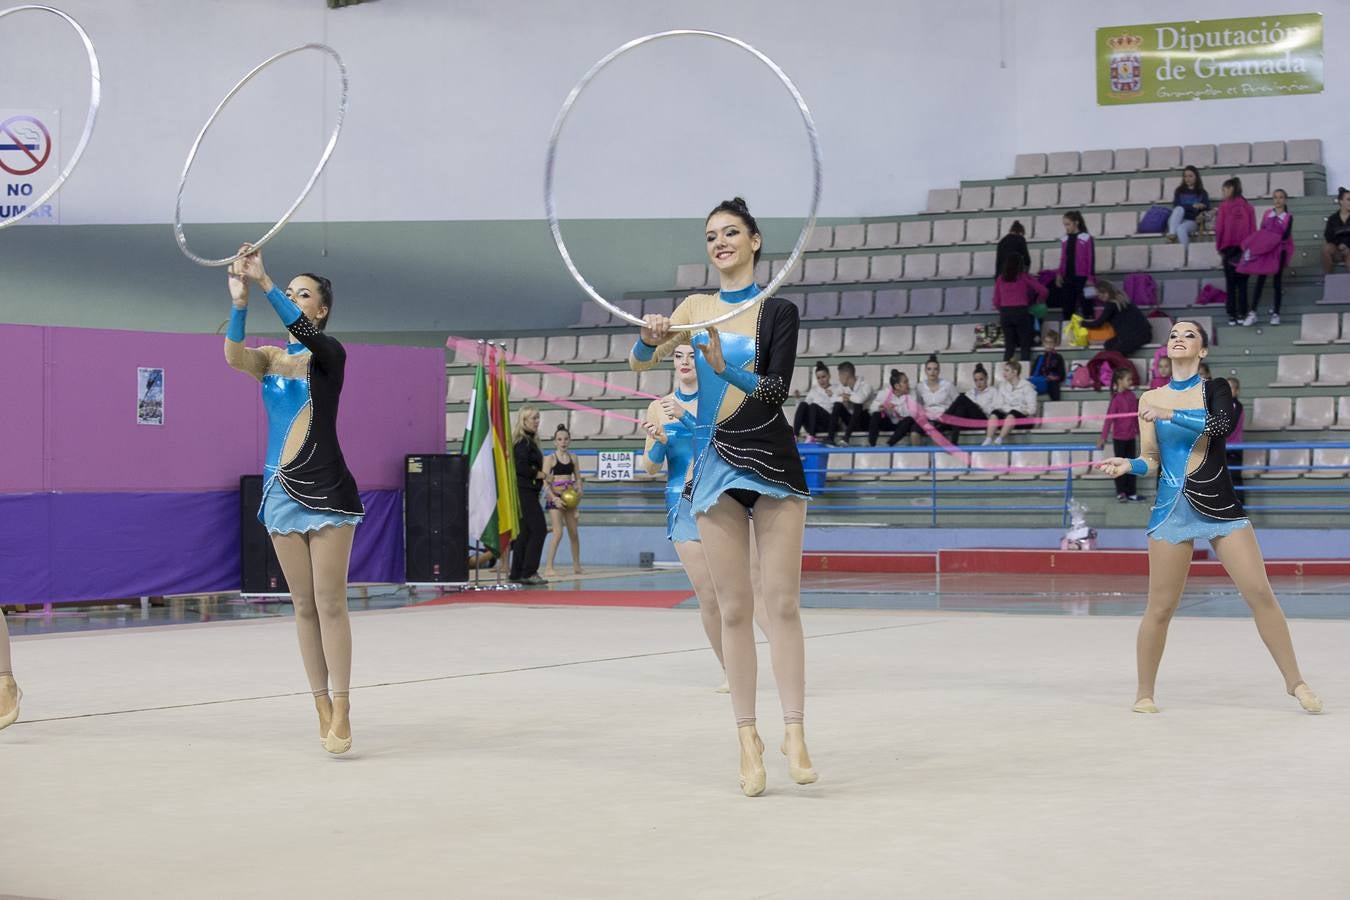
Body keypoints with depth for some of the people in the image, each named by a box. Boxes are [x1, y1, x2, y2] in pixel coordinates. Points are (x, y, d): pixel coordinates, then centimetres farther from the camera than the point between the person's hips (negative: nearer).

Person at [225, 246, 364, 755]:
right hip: (281, 491, 5)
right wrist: (239, 301, -30)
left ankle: (341, 712, -8)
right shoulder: (269, 360, 10)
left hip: (326, 489, -5)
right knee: (304, 606, 6)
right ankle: (323, 709, 10)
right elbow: (233, 355, -13)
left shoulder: (329, 354, -1)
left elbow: (305, 333, -24)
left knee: (330, 603, -8)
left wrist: (265, 283, -33)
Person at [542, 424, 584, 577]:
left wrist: (579, 493, -3)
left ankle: (577, 566, 21)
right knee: (558, 533, -14)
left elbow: (578, 478, 13)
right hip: (555, 496, -5)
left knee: (573, 532, 10)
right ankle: (548, 567, -10)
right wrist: (554, 497, -20)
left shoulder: (573, 458, 9)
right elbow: (545, 481, -10)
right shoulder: (550, 458, -4)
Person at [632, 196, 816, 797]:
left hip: (772, 458, -3)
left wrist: (727, 369, -26)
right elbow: (640, 362, 9)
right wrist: (650, 338, -14)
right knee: (733, 608, 2)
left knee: (782, 602, -5)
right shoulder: (695, 309, 10)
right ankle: (747, 738, 5)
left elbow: (778, 387, -10)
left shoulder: (778, 312, 0)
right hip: (716, 461, 3)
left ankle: (793, 733, -3)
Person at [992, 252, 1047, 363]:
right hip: (1021, 311, -3)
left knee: (1009, 347, 9)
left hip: (1005, 313, 3)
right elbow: (1043, 291, -2)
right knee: (1025, 346, 4)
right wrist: (1038, 302, 14)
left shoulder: (1000, 279, 8)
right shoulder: (1024, 277, 0)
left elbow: (996, 302, 10)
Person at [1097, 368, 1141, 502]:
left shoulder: (1131, 395, 1)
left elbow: (1136, 415, 11)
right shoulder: (1116, 398, -16)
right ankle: (1120, 493, 14)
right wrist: (1103, 438, -21)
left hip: (1131, 437, 6)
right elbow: (1109, 418, -18)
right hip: (1119, 437, -6)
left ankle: (1131, 492, 18)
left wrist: (1138, 431, 17)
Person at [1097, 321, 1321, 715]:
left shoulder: (1215, 389, 5)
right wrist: (1128, 465, -14)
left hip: (1219, 504, 0)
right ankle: (1144, 693, 12)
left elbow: (1223, 424, -18)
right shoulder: (1151, 400, 9)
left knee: (1260, 593, -5)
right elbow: (1151, 460, 7)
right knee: (1161, 608, -1)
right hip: (1173, 508, 1)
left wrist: (1172, 414, -26)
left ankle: (1295, 681, 6)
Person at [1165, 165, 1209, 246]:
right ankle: (1172, 233, -43)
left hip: (1192, 221, -2)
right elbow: (1176, 206, 1)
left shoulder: (1202, 193, 12)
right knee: (1179, 209, -32)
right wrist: (1193, 206, -9)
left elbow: (1206, 209, 5)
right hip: (1177, 221, 2)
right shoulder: (1179, 191, 15)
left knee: (1181, 228, -37)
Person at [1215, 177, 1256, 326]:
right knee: (1242, 283, 7)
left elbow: (1219, 228, -7)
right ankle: (1242, 315, 3)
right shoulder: (1248, 207, 1)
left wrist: (1219, 246, 5)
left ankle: (1232, 316, 3)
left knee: (1230, 283, 5)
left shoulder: (1224, 206, -5)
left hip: (1229, 248, -2)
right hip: (1245, 248, 2)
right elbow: (1253, 229, 0)